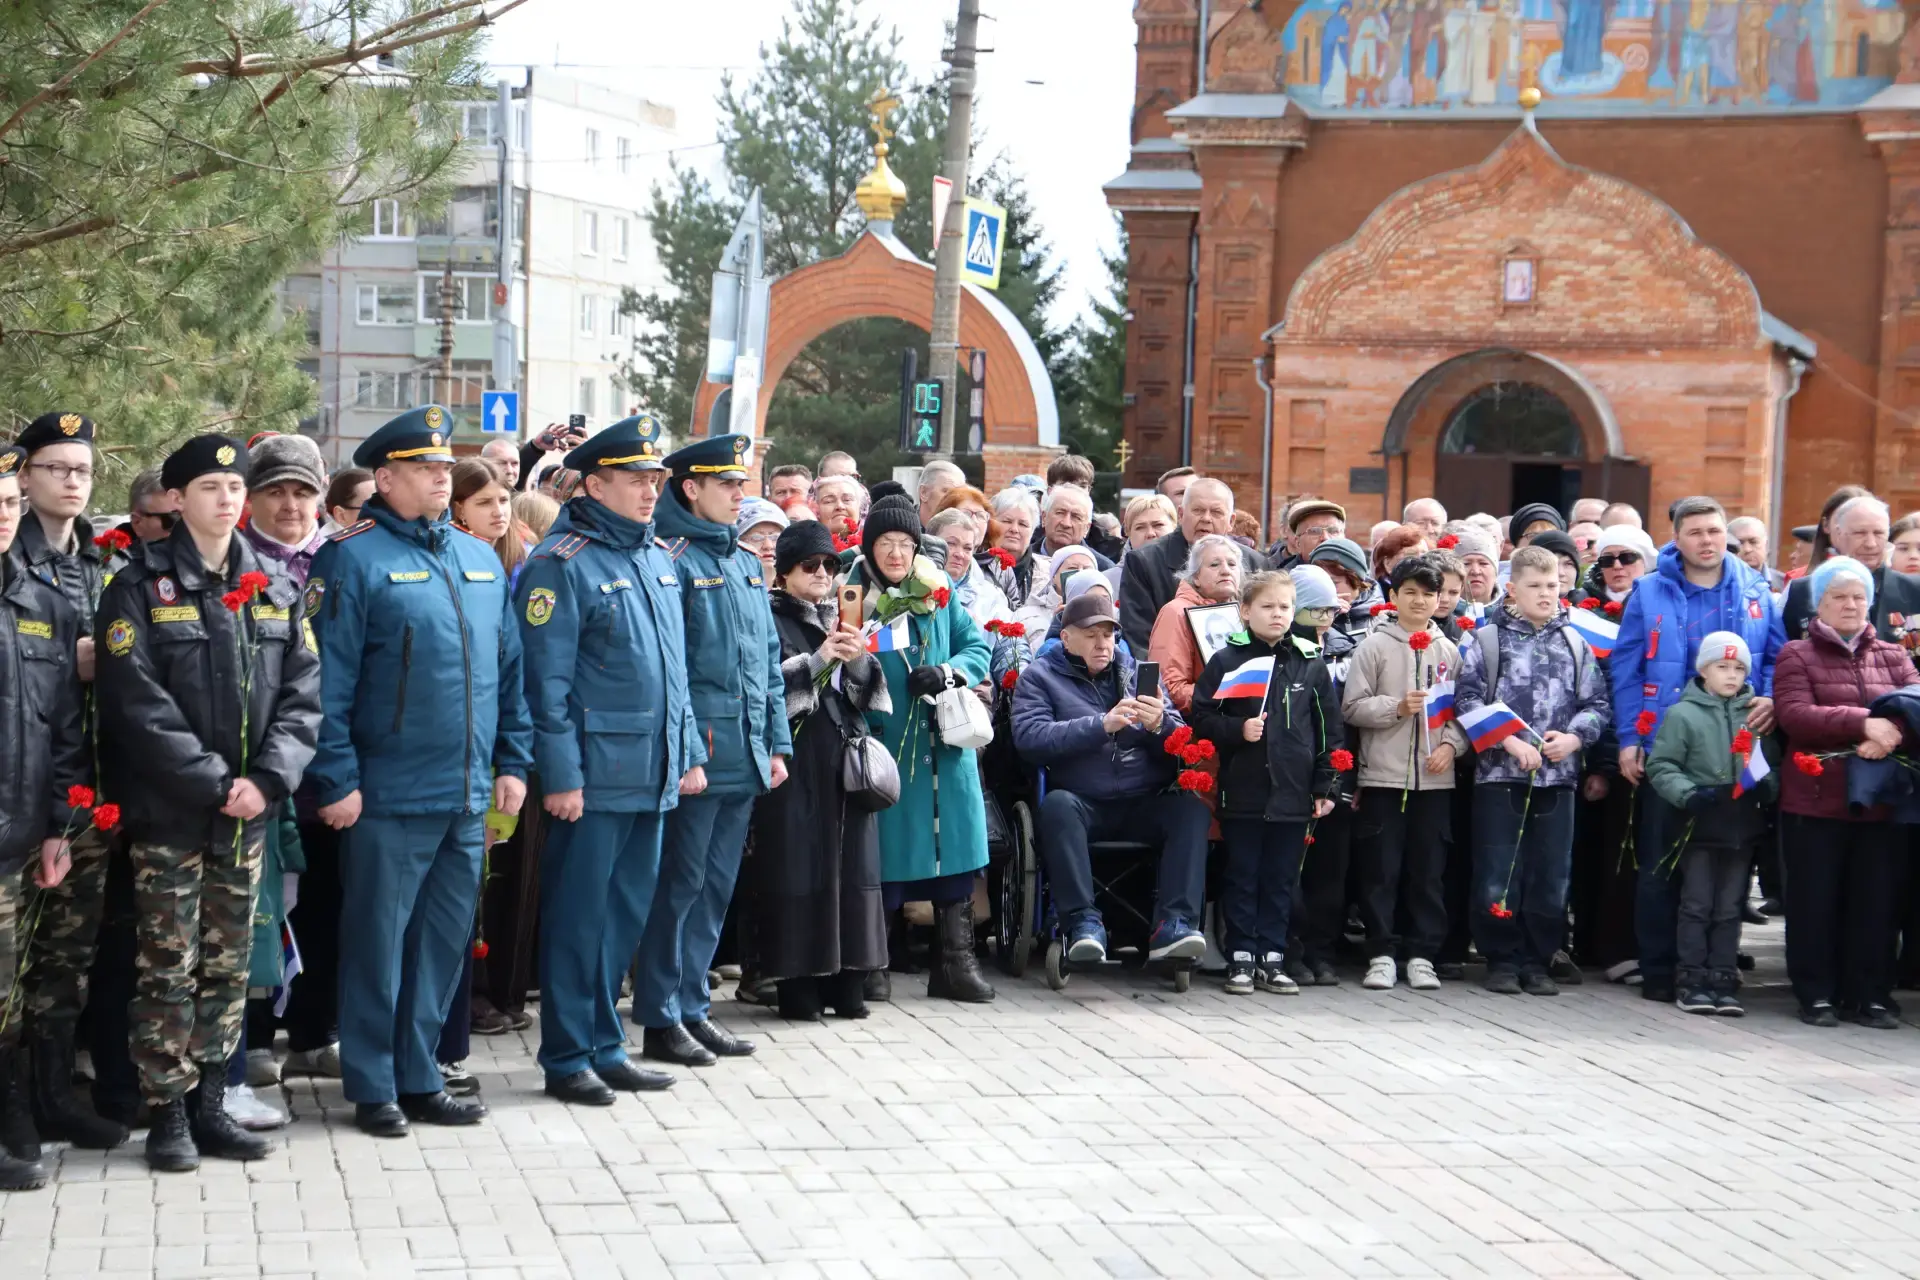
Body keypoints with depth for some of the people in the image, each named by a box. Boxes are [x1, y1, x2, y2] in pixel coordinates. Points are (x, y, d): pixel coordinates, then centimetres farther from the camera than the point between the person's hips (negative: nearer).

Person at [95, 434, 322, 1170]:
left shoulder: (274, 590, 10)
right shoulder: (140, 590, -5)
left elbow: (302, 694, 5)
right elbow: (139, 704, -13)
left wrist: (267, 779, -10)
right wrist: (212, 784, -17)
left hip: (248, 814, 4)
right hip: (168, 814, -4)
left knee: (228, 969, 9)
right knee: (170, 971, 0)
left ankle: (209, 1106, 18)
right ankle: (168, 1115, 8)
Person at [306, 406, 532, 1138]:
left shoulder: (481, 561, 13)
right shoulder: (354, 559, -7)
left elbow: (509, 669, 17)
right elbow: (328, 680, -11)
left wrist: (512, 762, 11)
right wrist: (337, 779, -14)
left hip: (468, 797, 6)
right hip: (388, 796, -6)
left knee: (445, 938, 12)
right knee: (377, 941, 2)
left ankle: (419, 1078, 23)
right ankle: (373, 1088, 13)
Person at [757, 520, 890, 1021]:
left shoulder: (841, 617, 18)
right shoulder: (770, 619, 1)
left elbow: (867, 690, 13)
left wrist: (858, 660, -7)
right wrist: (819, 659, -16)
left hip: (845, 758, 5)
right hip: (796, 760, -5)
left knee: (851, 862, 3)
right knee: (799, 865, -6)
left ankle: (846, 981, 9)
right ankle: (798, 985, -1)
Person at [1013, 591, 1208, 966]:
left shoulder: (1135, 671, 16)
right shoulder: (1039, 676, 8)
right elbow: (1030, 738, -11)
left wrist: (1159, 725, -13)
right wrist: (1102, 726, -17)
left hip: (1145, 804, 3)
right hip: (1083, 805, -3)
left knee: (1193, 805, -24)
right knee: (1057, 805, -34)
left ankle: (1173, 923, -33)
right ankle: (1083, 922, -35)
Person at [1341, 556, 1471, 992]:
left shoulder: (1449, 652, 9)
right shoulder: (1375, 646, 1)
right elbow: (1351, 707, -3)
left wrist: (1450, 745, -6)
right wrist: (1396, 708, -14)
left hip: (1435, 778, 2)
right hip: (1383, 777, -2)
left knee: (1428, 871, 5)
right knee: (1381, 871, 1)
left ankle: (1421, 955, 12)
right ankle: (1382, 954, 8)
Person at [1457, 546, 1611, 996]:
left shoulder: (1574, 644, 12)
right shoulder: (1488, 639, 2)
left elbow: (1596, 703, 12)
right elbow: (1468, 698, -5)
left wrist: (1573, 738, -6)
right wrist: (1510, 742, -14)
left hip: (1558, 776, 3)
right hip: (1499, 773, -3)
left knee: (1551, 874, 4)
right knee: (1497, 874, -2)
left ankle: (1537, 962, 15)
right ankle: (1502, 960, 9)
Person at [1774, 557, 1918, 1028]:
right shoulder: (1796, 656, 4)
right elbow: (1795, 715, -12)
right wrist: (1863, 723, -22)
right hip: (1816, 799, -3)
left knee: (1876, 901, 4)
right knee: (1815, 900, 1)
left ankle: (1870, 995, 13)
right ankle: (1817, 994, 11)